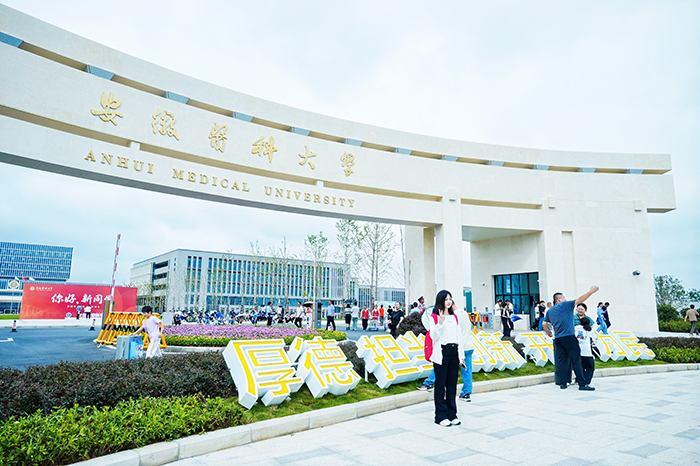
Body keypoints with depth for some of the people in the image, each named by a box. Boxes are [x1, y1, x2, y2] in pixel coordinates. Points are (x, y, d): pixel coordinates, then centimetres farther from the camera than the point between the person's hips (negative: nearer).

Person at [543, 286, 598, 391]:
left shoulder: (550, 311, 15)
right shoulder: (565, 305, 0)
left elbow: (544, 324, 16)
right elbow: (580, 299, -2)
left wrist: (548, 333, 33)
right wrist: (591, 291, 5)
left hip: (557, 339, 6)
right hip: (569, 337, -6)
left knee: (560, 361, 8)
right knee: (576, 360, -3)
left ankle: (562, 383, 8)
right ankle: (582, 384, -4)